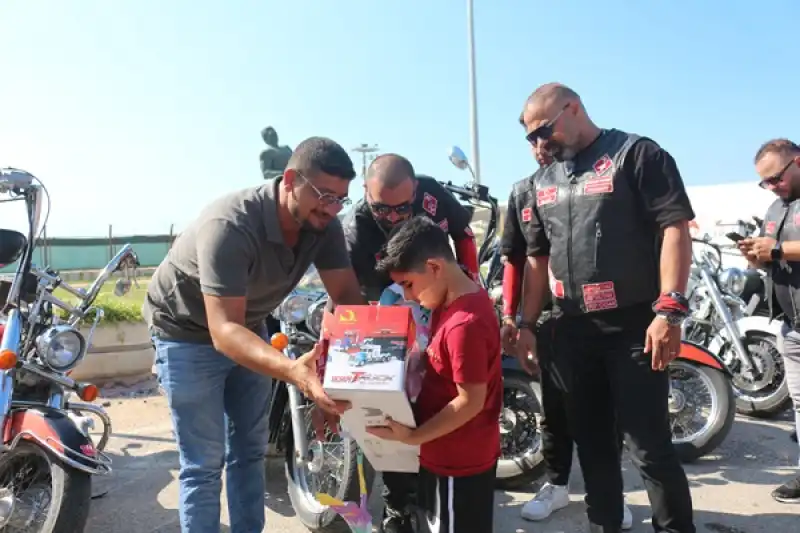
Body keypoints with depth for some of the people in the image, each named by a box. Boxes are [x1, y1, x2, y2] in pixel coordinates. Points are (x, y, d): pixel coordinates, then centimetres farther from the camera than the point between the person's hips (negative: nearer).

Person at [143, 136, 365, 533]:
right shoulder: (229, 226, -37)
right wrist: (292, 371, -60)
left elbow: (347, 294, -17)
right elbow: (224, 330, -44)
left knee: (250, 451, 15)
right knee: (204, 464, -4)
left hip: (249, 327, 6)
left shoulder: (323, 225, -18)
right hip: (189, 334, -6)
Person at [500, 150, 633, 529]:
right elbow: (514, 259, 10)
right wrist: (509, 316, 5)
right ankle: (556, 485, 27)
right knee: (553, 406, 12)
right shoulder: (522, 192, 9)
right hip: (547, 314, 3)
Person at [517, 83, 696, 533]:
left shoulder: (638, 154, -3)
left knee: (651, 446, -2)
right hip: (572, 331, 6)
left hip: (635, 325, -6)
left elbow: (675, 226, -12)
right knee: (592, 442, 14)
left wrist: (669, 310, -21)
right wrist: (528, 323, 14)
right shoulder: (544, 183, 15)